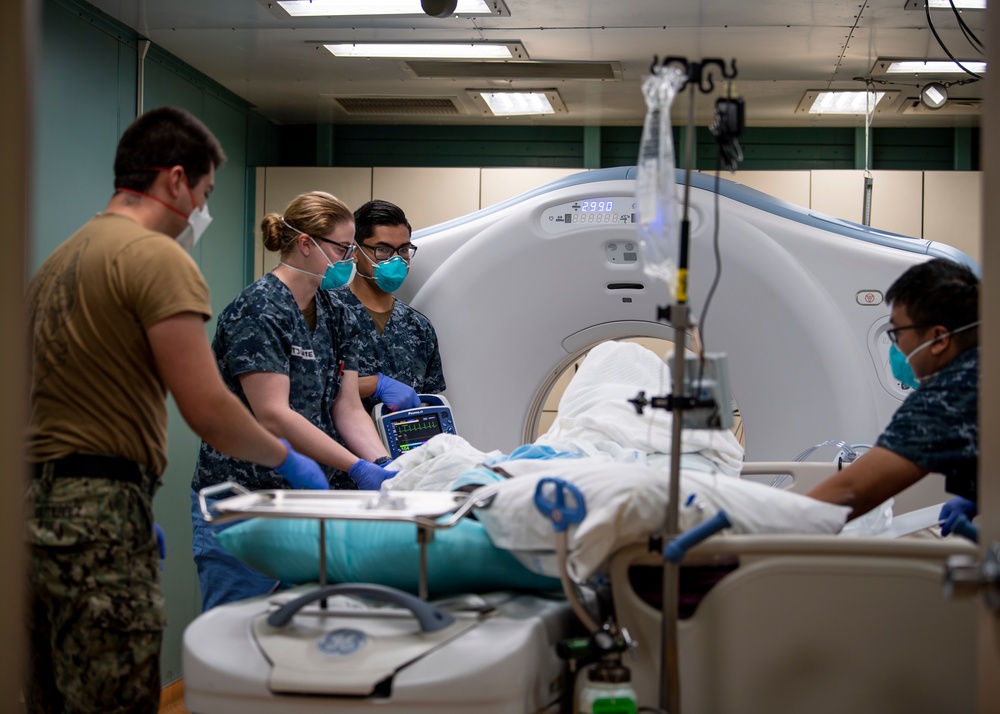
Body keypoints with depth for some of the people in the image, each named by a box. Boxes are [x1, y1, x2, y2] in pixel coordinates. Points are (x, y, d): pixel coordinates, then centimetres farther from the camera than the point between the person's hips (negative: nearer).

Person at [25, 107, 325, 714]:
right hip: (97, 513, -10)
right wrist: (286, 458, 2)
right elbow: (207, 408, -15)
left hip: (34, 503, 10)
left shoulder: (65, 258, 21)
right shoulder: (158, 258, -9)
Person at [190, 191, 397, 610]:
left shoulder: (337, 317, 12)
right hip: (242, 502, -8)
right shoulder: (258, 312, -14)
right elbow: (273, 415, -21)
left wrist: (384, 464, -10)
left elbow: (348, 408, 8)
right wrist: (358, 468, -23)